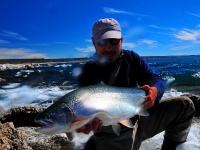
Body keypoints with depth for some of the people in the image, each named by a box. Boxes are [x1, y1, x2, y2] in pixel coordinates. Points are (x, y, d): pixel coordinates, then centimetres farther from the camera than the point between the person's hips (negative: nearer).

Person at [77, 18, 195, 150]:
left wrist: (154, 90, -31)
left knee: (184, 104, 0)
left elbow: (157, 79, -6)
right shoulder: (89, 72, -11)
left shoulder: (131, 58, 1)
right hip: (112, 134, -5)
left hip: (140, 118, 6)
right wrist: (87, 123, -50)